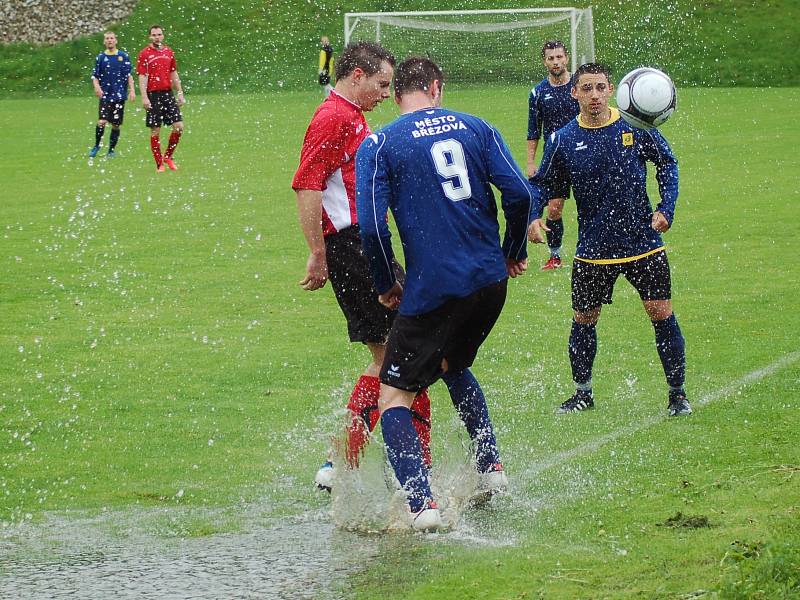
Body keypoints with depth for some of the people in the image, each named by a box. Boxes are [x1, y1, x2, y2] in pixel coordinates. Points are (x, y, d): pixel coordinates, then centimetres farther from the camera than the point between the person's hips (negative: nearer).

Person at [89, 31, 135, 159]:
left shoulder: (123, 57, 5)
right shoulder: (100, 57, 5)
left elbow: (129, 75, 6)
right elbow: (95, 76, 7)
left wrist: (132, 90, -4)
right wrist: (97, 87, -12)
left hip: (119, 95, 1)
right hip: (105, 95, -1)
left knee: (116, 124, 3)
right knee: (101, 122, -15)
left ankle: (111, 150, 16)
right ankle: (96, 146, 5)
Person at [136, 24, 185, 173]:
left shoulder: (168, 52, 11)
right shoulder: (144, 53, -3)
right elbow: (142, 77, -8)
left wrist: (180, 93, 12)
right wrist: (144, 97, -16)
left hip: (168, 94, 4)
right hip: (153, 96, -4)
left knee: (179, 126, -5)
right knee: (155, 131, 0)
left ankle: (168, 156, 13)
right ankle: (159, 164, 7)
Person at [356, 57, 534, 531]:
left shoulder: (378, 145, -3)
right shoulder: (475, 128, 7)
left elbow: (372, 226, -12)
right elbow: (520, 194, -2)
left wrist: (387, 285, 3)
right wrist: (514, 253, 15)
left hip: (432, 291, -5)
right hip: (490, 280, 5)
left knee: (394, 395, 3)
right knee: (454, 367, 31)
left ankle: (422, 505, -15)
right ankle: (491, 468, 24)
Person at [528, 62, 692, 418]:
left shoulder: (636, 127, -6)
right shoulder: (563, 140, -5)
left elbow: (667, 164, 6)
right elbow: (541, 184, 5)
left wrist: (665, 208, -6)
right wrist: (533, 216, -14)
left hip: (644, 244, -1)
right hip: (593, 251, 1)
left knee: (662, 315, -2)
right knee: (583, 321, 8)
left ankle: (677, 394, 12)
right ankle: (582, 393, 27)